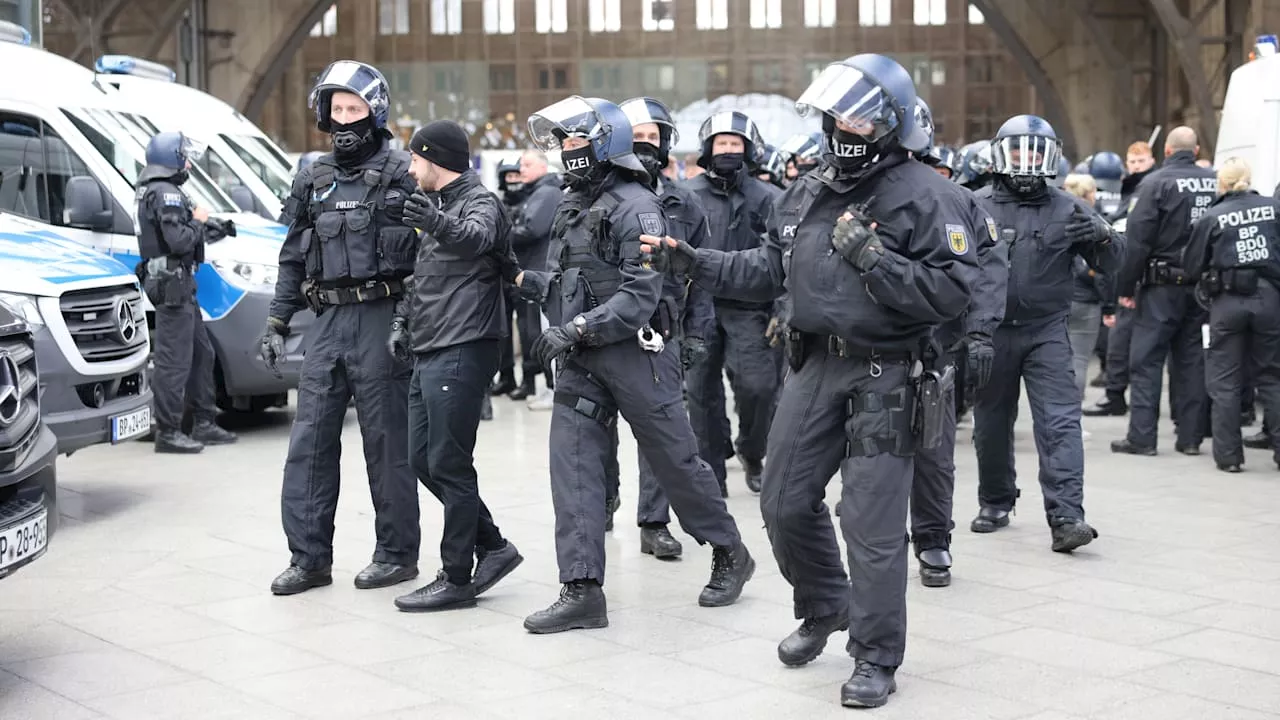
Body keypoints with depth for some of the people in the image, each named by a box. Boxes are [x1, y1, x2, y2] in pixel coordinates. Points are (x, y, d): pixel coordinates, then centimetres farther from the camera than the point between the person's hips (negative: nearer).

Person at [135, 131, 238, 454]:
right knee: (174, 360, -8)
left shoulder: (154, 191, 18)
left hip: (179, 285, 11)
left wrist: (215, 230, 14)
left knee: (201, 353, 16)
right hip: (173, 284, -11)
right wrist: (197, 221, -7)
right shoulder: (166, 194, -15)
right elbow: (178, 241, -24)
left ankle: (204, 424, 23)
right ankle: (168, 432, -4)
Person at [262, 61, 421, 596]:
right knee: (310, 440, 3)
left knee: (388, 442, 0)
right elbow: (294, 256, 18)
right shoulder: (314, 180, 15)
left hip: (382, 317, -6)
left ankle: (397, 553, 12)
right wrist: (277, 323, 13)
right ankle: (309, 557, 10)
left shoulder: (399, 174, -2)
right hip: (330, 318, 6)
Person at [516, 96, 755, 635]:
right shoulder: (573, 205, 14)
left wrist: (576, 328, -25)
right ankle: (582, 590, -1)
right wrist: (526, 281, 4)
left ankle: (729, 554, 25)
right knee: (572, 464, -2)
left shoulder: (634, 207, -13)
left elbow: (639, 296, -20)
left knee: (675, 461, 4)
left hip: (634, 354, -7)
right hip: (581, 361, 8)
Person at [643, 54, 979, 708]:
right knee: (785, 502, 14)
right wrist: (695, 262, 4)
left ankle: (876, 659, 13)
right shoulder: (810, 191, 9)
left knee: (872, 524, -2)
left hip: (883, 377, -7)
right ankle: (824, 608, 38)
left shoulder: (924, 197, -12)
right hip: (814, 365, 7)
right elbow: (770, 267, 15)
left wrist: (871, 257, -23)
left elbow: (951, 291, -19)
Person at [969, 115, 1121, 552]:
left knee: (1060, 423, -11)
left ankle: (1065, 517, -14)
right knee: (991, 425, 13)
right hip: (991, 331, 1)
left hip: (1047, 332, -1)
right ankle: (995, 503, 31)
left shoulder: (1067, 209, 3)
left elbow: (1110, 265, 4)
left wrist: (1101, 237, -18)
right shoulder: (977, 206, 2)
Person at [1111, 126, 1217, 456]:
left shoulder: (1156, 183, -10)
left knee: (1146, 361, -1)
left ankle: (1141, 437, -3)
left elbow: (1137, 239, -13)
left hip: (1163, 285, -5)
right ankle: (1191, 437, 12)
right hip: (1202, 287, 5)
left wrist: (1125, 286, -7)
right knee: (1193, 361, 10)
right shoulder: (1215, 182, 4)